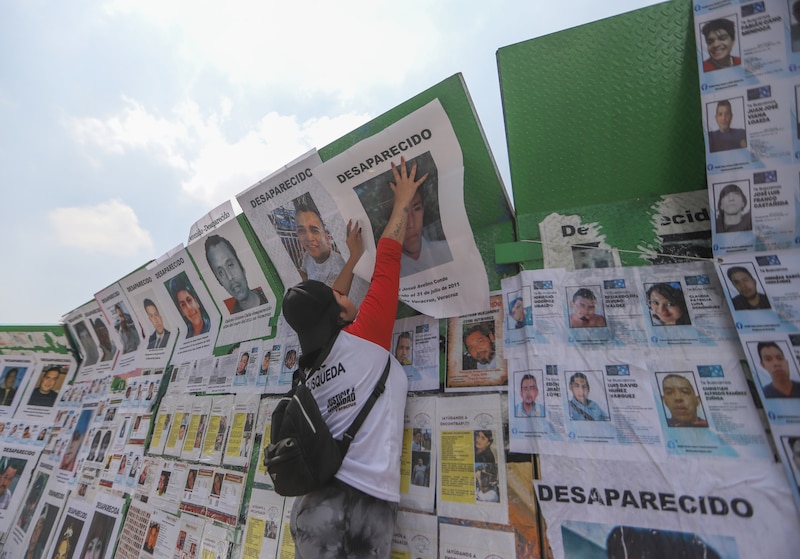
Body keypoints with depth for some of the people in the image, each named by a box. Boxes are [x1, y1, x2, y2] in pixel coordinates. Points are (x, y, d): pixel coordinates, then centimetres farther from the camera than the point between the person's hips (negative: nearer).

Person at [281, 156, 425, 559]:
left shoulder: (310, 363, 9)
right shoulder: (364, 337, -9)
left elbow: (327, 311, 26)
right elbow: (387, 257, -5)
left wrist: (353, 259, 32)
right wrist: (403, 200, 8)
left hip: (315, 498, 6)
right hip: (367, 500, -6)